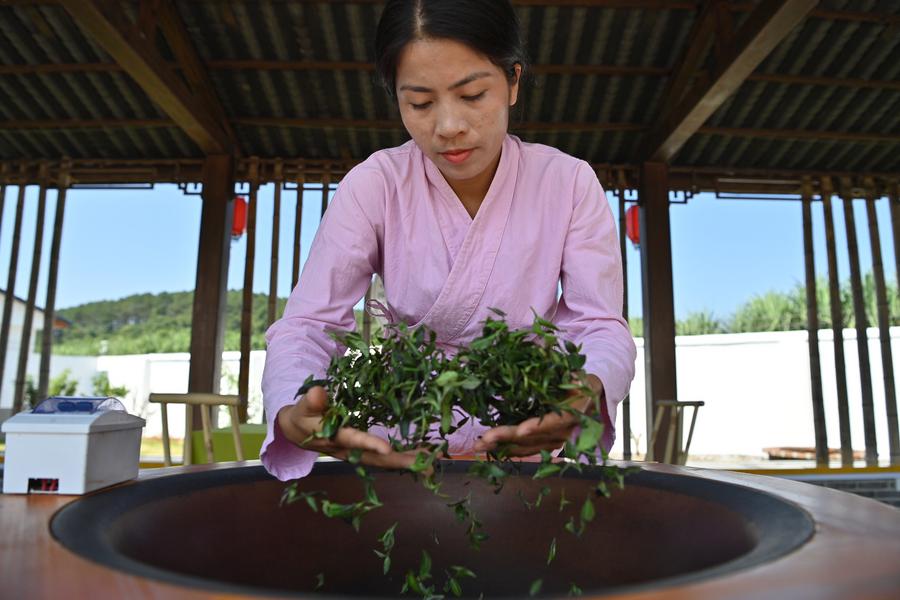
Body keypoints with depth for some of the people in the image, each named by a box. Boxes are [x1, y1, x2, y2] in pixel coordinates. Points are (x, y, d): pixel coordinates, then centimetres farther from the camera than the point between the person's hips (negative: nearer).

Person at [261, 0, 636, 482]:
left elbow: (602, 327, -11)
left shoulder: (569, 183, -8)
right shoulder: (375, 184, -9)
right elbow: (306, 324, -14)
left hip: (532, 446, 2)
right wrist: (293, 414, -37)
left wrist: (586, 391, -36)